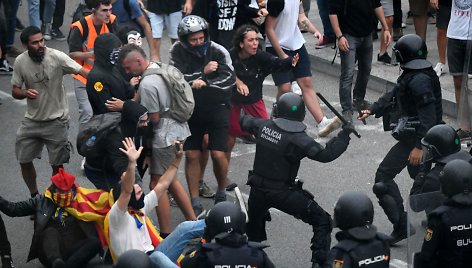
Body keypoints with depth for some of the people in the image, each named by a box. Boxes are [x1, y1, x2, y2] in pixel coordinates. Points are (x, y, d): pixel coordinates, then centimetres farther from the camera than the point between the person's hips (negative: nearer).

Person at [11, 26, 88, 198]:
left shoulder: (56, 57, -19)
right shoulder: (20, 62, -8)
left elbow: (83, 71, -24)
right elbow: (15, 91, 0)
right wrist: (25, 93, -23)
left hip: (56, 121, -3)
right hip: (32, 120, 3)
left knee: (57, 164, 6)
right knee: (24, 161, 11)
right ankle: (34, 196, 34)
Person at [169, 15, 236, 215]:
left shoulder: (218, 52, -10)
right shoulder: (178, 52, -8)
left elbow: (228, 81, -17)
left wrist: (204, 84, -25)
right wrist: (203, 72, -24)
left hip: (217, 109, -1)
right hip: (191, 110, 1)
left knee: (218, 154, -7)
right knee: (192, 155, 1)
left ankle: (221, 193, 19)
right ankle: (195, 203, 11)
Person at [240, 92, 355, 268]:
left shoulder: (263, 126, -3)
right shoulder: (298, 139, -20)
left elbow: (244, 122, 18)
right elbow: (325, 155, -23)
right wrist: (344, 136, -14)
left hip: (258, 189, 5)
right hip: (282, 193, -5)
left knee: (255, 223, 34)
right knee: (322, 221, 4)